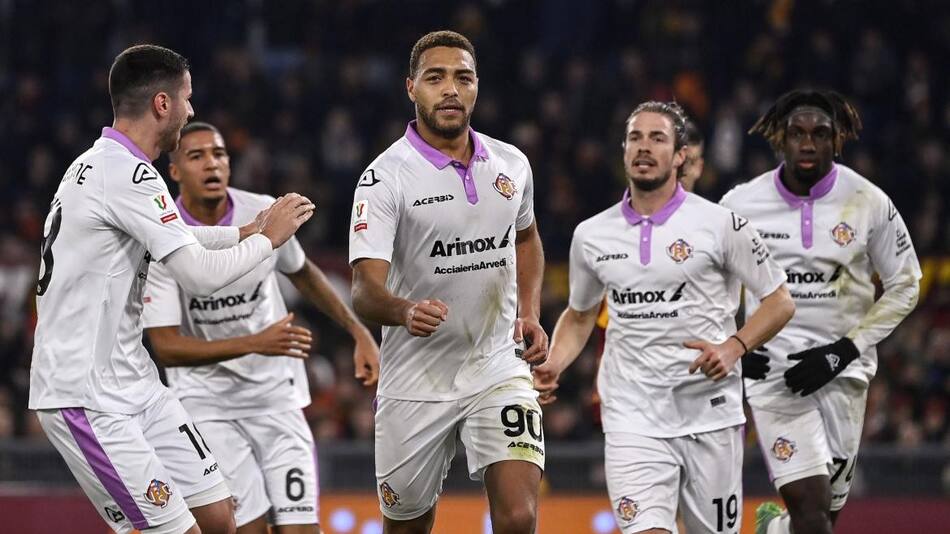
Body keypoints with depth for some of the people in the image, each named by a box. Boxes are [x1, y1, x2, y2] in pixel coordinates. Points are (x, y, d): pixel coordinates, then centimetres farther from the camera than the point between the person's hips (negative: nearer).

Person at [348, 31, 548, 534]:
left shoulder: (511, 164, 4)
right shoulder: (385, 177, -11)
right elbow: (365, 289, -21)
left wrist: (529, 313, 11)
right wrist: (405, 311, -43)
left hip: (499, 369, 2)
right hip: (415, 381, -2)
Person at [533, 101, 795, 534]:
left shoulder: (720, 224, -2)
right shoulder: (591, 235, 8)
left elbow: (779, 302, 3)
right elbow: (579, 315, 23)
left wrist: (734, 347, -14)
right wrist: (553, 367, 4)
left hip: (710, 415, -1)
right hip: (633, 418, 1)